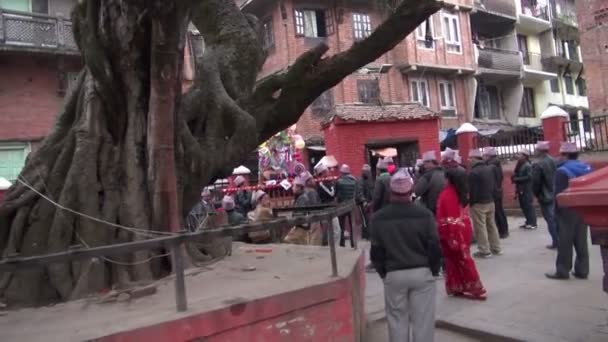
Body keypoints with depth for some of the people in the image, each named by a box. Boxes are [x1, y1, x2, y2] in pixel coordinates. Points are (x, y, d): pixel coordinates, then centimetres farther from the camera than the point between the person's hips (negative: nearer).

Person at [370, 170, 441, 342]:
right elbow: (434, 246, -5)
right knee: (423, 320, 9)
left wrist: (383, 272, 12)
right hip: (422, 272, 0)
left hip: (394, 274, 1)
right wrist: (434, 270, 10)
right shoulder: (424, 214, -8)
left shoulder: (378, 218, -5)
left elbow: (376, 251, -2)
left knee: (397, 320, 12)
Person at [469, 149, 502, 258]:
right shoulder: (489, 169, 9)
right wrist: (491, 197, 17)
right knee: (492, 225, 15)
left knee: (480, 228, -1)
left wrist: (471, 202, -8)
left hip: (478, 203, -8)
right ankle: (496, 248, 22)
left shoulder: (473, 172, -17)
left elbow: (472, 190, -18)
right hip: (490, 201, 8)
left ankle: (484, 250, 2)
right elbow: (493, 185, 13)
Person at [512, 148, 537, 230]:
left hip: (527, 189, -9)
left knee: (529, 206, -4)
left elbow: (529, 177, -21)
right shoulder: (520, 165, 13)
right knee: (524, 206, 13)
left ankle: (532, 223, 2)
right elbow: (517, 175, 18)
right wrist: (514, 177, -3)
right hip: (520, 189, 9)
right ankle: (528, 222, 23)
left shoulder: (527, 165, -13)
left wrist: (517, 179, -18)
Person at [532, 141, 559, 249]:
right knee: (557, 218, 16)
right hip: (556, 195, 7)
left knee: (550, 220, 0)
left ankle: (556, 242, 3)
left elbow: (536, 182, -17)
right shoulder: (554, 161, 4)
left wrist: (536, 194, -1)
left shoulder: (537, 164, -18)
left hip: (545, 196, -7)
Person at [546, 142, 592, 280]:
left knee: (565, 242, 0)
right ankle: (582, 270, 16)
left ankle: (562, 271, 6)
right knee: (581, 241, 12)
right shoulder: (587, 168, 9)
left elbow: (558, 194, -17)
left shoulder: (562, 171, -16)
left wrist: (557, 210, -7)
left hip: (567, 210, -7)